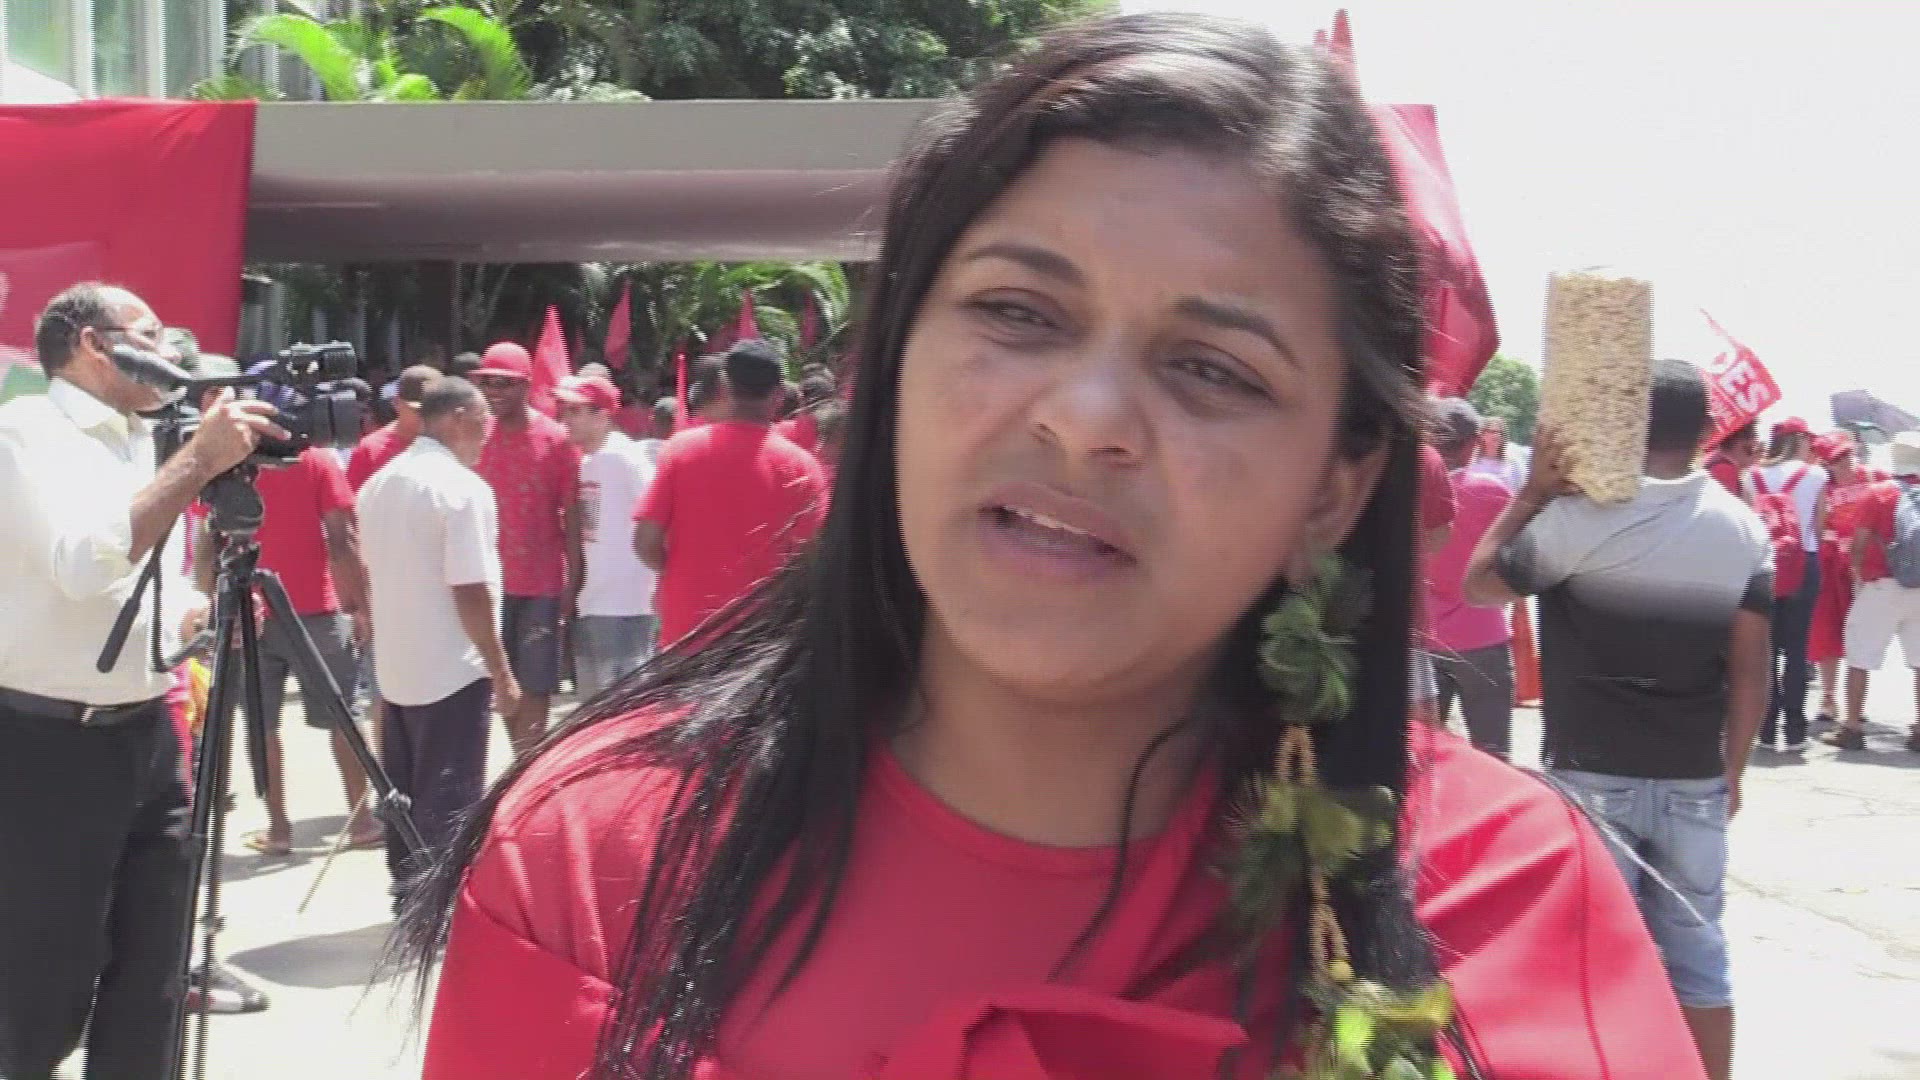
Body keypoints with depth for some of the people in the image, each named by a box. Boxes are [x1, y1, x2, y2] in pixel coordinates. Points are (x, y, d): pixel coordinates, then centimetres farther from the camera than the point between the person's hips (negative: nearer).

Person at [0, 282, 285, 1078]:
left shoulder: (144, 442, 14)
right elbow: (87, 563, -27)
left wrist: (206, 613, 3)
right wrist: (199, 460, -24)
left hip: (148, 738, 8)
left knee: (149, 987, 11)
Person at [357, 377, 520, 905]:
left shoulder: (379, 483, 10)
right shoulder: (462, 486, -16)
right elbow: (471, 591, -19)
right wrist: (501, 669, -13)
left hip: (393, 665, 8)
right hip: (452, 669, -8)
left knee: (404, 793, 16)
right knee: (448, 801, -1)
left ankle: (407, 891, 25)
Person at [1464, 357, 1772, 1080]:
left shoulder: (1578, 518, -13)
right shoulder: (1744, 529, 0)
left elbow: (1477, 585, -1)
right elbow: (1751, 673, 2)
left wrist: (1532, 492, 0)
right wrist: (1732, 770, 11)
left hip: (1593, 776, -3)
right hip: (1696, 781, 3)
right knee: (1696, 952, 13)